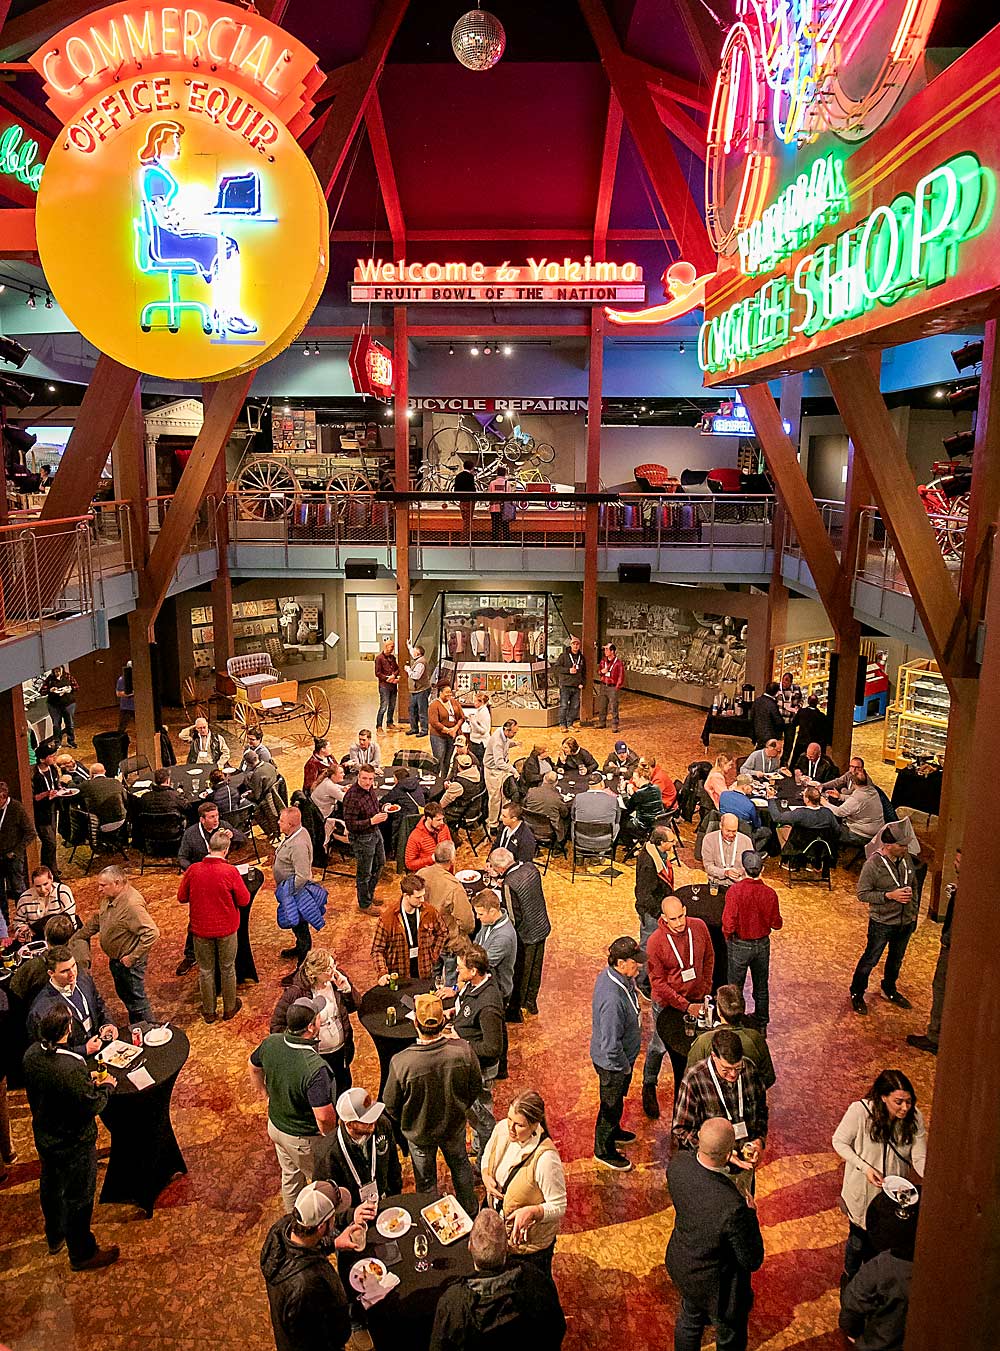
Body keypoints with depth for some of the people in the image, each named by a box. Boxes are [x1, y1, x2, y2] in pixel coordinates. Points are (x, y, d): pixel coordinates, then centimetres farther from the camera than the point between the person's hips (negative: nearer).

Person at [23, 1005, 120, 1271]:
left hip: (43, 1136, 7)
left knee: (50, 1188, 29)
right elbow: (93, 1106, -27)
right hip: (74, 1144, -7)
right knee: (78, 1198, 15)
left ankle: (55, 1237, 53)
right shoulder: (73, 1069, -39)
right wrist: (105, 1088, -9)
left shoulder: (32, 1054, -16)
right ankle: (82, 1254, 36)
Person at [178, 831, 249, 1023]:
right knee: (227, 968, 18)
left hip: (201, 929, 2)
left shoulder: (193, 870, -13)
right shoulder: (230, 872, -20)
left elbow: (182, 898, 0)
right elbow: (244, 900, -12)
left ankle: (208, 1011, 30)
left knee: (205, 970, 17)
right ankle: (229, 1008, 32)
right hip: (226, 929, -1)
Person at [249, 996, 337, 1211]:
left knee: (290, 1176, 31)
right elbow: (324, 1118, -37)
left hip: (276, 1125, 7)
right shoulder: (315, 1067, -39)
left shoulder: (271, 1043, -18)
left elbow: (253, 1066, 4)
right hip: (304, 1139, -7)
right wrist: (331, 1140, -16)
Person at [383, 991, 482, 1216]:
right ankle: (470, 1212, 52)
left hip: (419, 1131, -2)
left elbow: (391, 1104, -18)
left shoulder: (401, 1062, -35)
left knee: (426, 1181, 24)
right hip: (455, 1125, 2)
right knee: (460, 1165, 31)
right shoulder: (463, 1050, -29)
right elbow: (476, 1086, -11)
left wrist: (403, 1123, 4)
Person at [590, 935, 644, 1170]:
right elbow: (611, 1045, -33)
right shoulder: (612, 998, -41)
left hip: (621, 1057, 8)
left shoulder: (610, 974, -13)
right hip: (612, 1063, -8)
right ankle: (604, 1150, 40)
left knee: (618, 1098, 31)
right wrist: (625, 1067, -18)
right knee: (611, 1105, 16)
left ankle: (613, 1132, 56)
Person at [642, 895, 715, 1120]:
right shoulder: (655, 942, -26)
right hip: (667, 1004, -3)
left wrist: (706, 990, 4)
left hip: (696, 1000, 3)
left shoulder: (699, 927, -14)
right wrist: (685, 1006, -22)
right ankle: (649, 1087, 36)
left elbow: (708, 958, 5)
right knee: (660, 1046, 12)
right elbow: (658, 983, -20)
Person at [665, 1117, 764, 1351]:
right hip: (717, 1286, -5)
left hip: (682, 1266, 5)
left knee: (689, 1320, 35)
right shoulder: (734, 1208, -44)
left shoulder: (678, 1163, -27)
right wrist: (751, 1215, -13)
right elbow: (753, 1262, -26)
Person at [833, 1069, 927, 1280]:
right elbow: (839, 1142, -17)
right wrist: (864, 1167, -28)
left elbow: (920, 1158, -18)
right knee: (859, 1238, 18)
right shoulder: (860, 1110, -30)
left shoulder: (914, 1116, -20)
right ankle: (851, 1278, 48)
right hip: (863, 1190, -3)